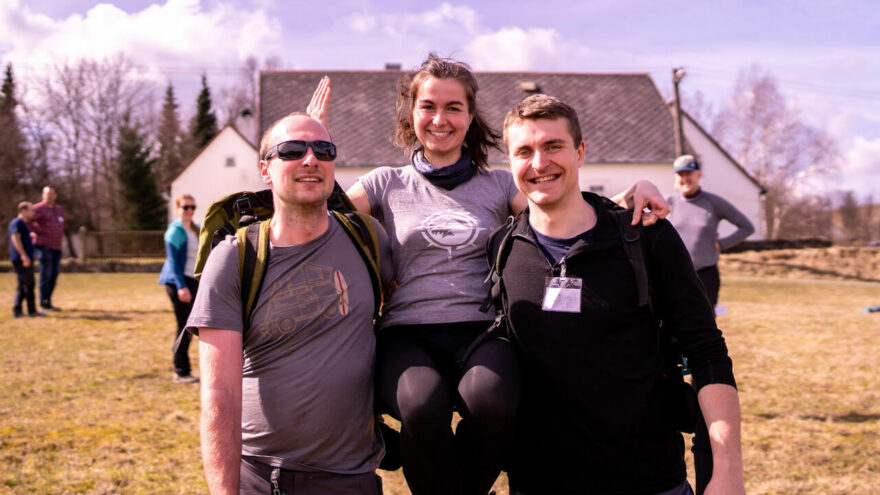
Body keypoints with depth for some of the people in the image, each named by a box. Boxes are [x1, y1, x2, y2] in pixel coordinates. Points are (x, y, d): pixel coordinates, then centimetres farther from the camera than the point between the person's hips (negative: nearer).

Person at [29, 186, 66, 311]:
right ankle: (44, 303, -2)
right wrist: (40, 232, -16)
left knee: (54, 275, 8)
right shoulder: (39, 209, -7)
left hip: (56, 246, 8)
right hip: (44, 246, -8)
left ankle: (48, 302, 15)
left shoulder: (59, 209, 17)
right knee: (46, 275, -7)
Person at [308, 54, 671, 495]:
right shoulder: (386, 184, 17)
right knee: (423, 406, -37)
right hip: (408, 333, 0)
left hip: (481, 332, 1)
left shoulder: (499, 185, 17)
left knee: (491, 400, -36)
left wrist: (633, 192, -10)